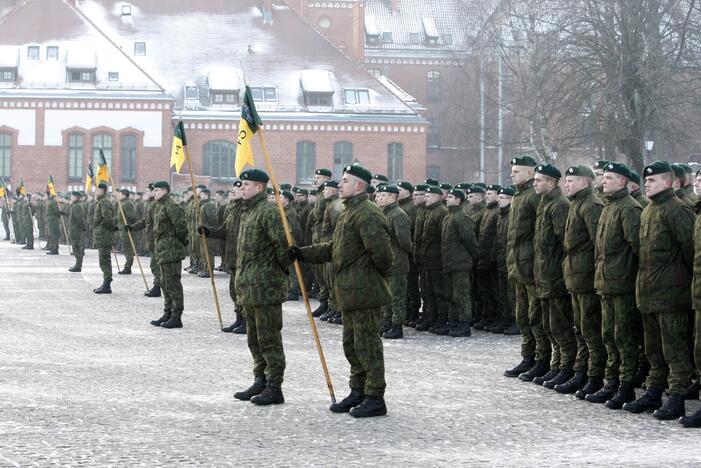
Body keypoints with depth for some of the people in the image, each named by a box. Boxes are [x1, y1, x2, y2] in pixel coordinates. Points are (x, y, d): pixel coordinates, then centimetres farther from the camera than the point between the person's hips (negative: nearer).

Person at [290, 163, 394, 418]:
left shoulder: (367, 214, -19)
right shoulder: (350, 212, 16)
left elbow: (381, 251, -26)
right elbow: (334, 248, 22)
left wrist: (380, 274, -9)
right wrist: (303, 253, 13)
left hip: (364, 292, -11)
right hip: (350, 293, 11)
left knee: (366, 344, -4)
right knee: (351, 343, 17)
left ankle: (375, 398, 2)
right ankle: (358, 392, 28)